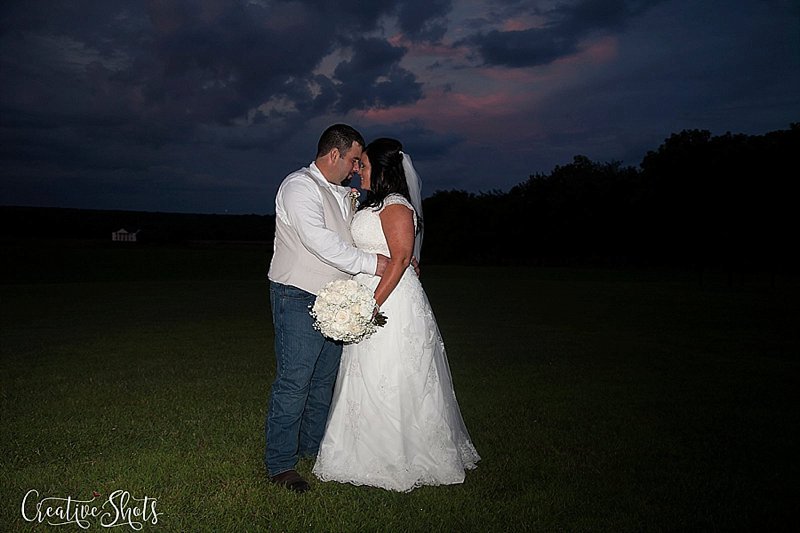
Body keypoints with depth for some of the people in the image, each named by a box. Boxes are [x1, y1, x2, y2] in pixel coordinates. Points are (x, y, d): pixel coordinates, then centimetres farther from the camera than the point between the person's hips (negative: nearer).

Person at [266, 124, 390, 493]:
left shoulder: (342, 193, 16)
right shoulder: (299, 186, -11)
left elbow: (353, 240, 21)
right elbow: (320, 241, -23)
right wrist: (371, 263, -20)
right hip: (298, 299, -9)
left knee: (324, 379, 16)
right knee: (294, 382, -5)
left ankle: (313, 445, 31)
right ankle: (280, 463, 6)